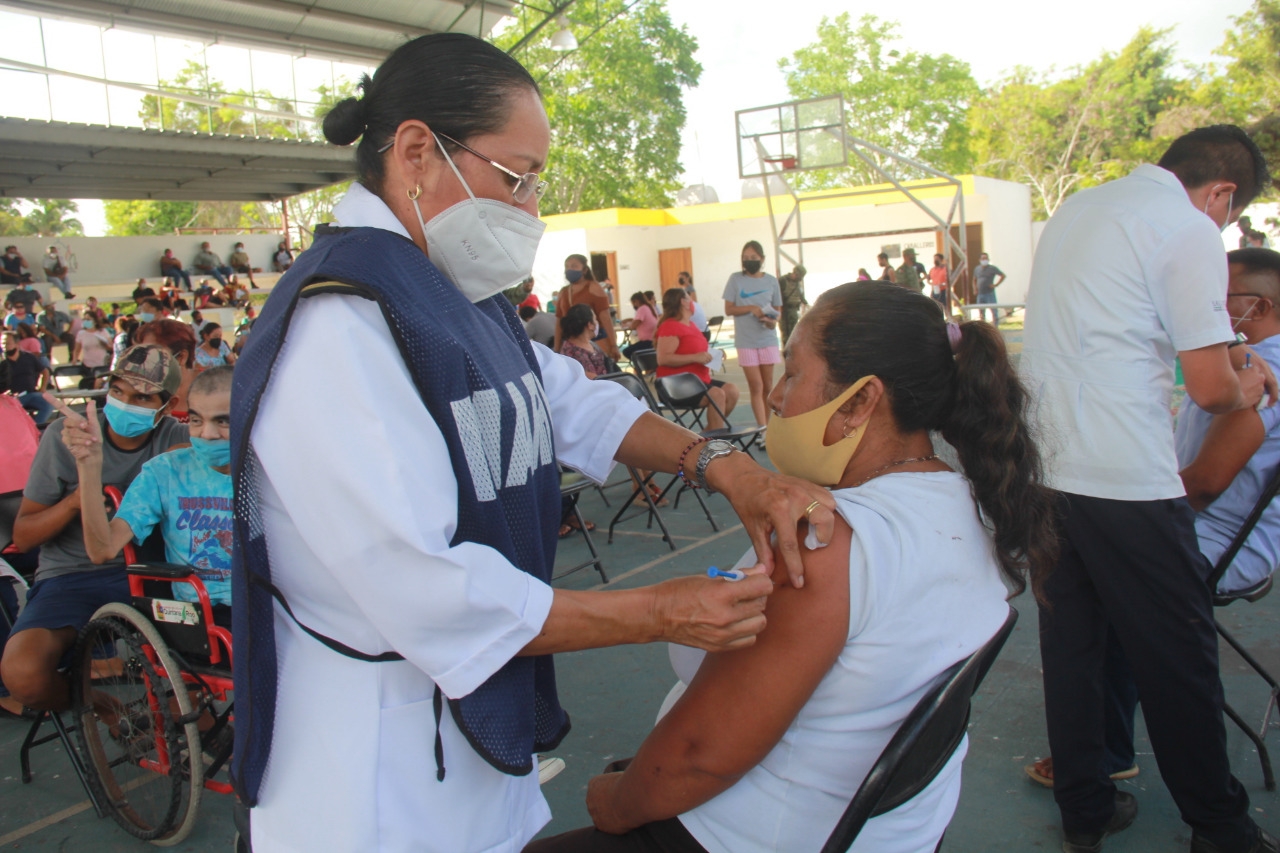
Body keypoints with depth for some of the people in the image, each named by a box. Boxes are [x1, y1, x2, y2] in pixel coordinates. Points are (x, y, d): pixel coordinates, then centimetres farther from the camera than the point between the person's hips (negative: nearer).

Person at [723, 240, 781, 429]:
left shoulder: (771, 281, 4)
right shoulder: (735, 279, 0)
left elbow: (778, 309, 10)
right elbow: (728, 309, 0)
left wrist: (774, 320, -12)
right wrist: (750, 308, -16)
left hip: (768, 338, 2)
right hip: (746, 341, -2)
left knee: (767, 386, 7)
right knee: (756, 386, -4)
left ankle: (766, 425, 19)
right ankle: (762, 428, -3)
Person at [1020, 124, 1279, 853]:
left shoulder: (1076, 210, 16)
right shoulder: (1191, 230, -9)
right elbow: (1212, 390, -11)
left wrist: (1220, 348, 29)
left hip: (1043, 465, 8)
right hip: (1126, 482, -7)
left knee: (1071, 644, 15)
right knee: (1179, 661, 9)